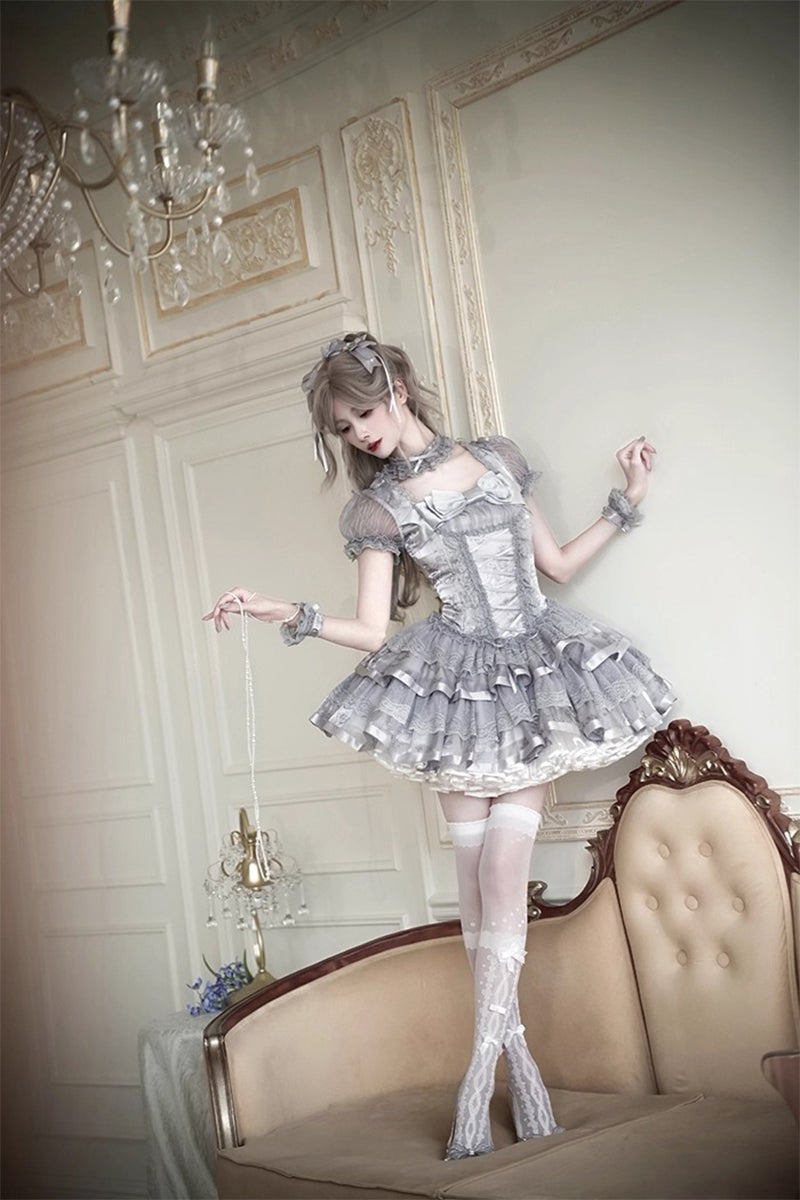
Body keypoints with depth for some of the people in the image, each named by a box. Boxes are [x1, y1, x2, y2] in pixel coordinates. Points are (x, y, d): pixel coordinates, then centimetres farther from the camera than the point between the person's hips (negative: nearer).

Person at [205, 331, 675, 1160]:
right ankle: (516, 1053, 8)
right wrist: (289, 616, -14)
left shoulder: (497, 458, 10)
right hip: (458, 683, -1)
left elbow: (559, 563, 16)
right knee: (477, 872, -4)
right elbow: (372, 632, -2)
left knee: (503, 866, -10)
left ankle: (480, 1068, -5)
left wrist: (626, 502, 11)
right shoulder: (376, 507, 5)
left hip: (534, 673, 1)